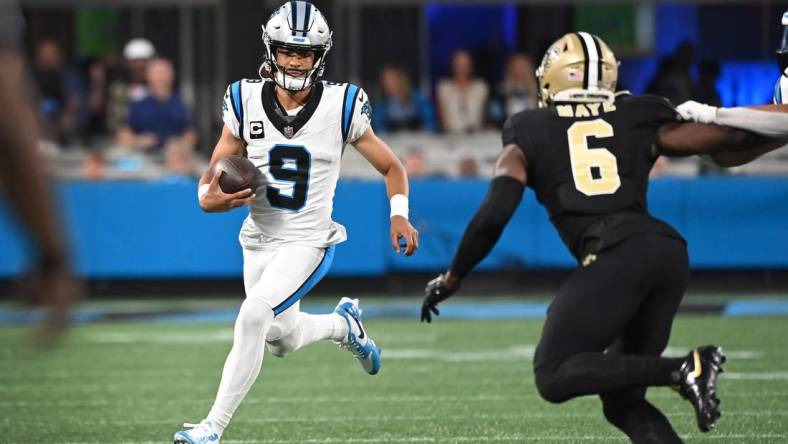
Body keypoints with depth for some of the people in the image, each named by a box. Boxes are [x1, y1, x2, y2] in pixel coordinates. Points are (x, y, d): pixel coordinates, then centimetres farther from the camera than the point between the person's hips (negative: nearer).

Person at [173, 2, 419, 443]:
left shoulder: (341, 106, -11)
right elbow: (211, 182, 1)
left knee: (254, 315, -25)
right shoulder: (246, 101, -6)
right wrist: (212, 199, -23)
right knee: (282, 339, 17)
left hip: (307, 243, -4)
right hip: (259, 241, 4)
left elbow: (392, 167, 1)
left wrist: (399, 216, -16)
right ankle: (343, 324, 50)